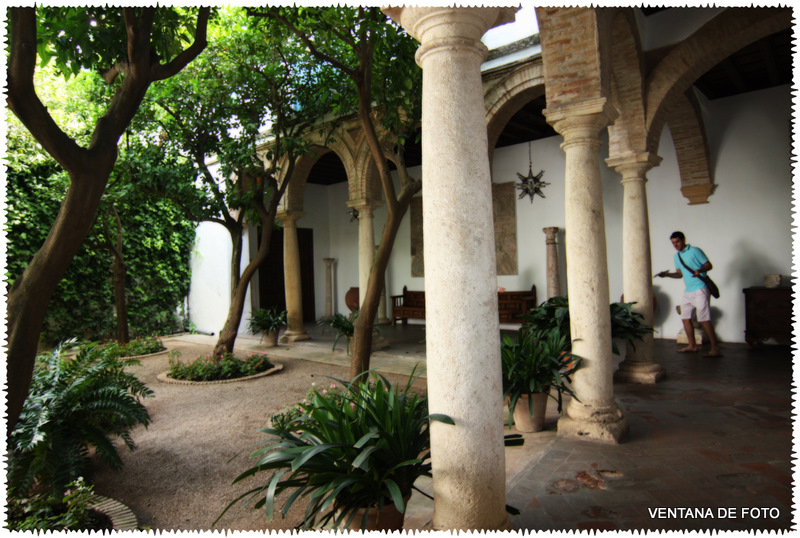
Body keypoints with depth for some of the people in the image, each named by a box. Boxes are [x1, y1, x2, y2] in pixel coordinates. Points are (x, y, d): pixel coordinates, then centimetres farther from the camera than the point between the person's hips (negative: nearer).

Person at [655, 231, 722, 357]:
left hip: (700, 289, -8)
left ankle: (715, 349, -8)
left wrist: (700, 270, -25)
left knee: (704, 320, -12)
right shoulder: (677, 256, 16)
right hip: (688, 291, 8)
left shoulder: (695, 251, -5)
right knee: (685, 318, 8)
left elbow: (709, 265, -6)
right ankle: (692, 346, 19)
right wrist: (667, 274, 5)